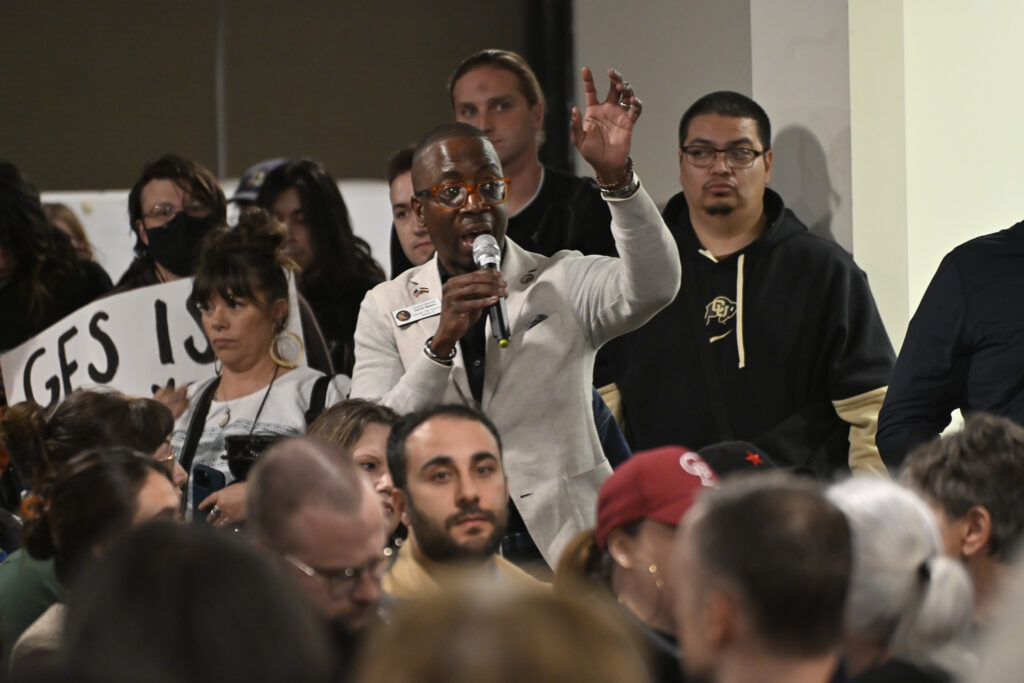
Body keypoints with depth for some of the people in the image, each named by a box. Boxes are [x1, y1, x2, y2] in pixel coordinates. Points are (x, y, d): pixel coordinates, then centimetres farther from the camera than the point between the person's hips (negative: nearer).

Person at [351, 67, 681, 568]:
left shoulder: (561, 283, 8)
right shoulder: (386, 308, 12)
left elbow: (654, 286, -12)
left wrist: (616, 177, -26)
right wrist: (441, 341, -12)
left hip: (564, 547, -1)